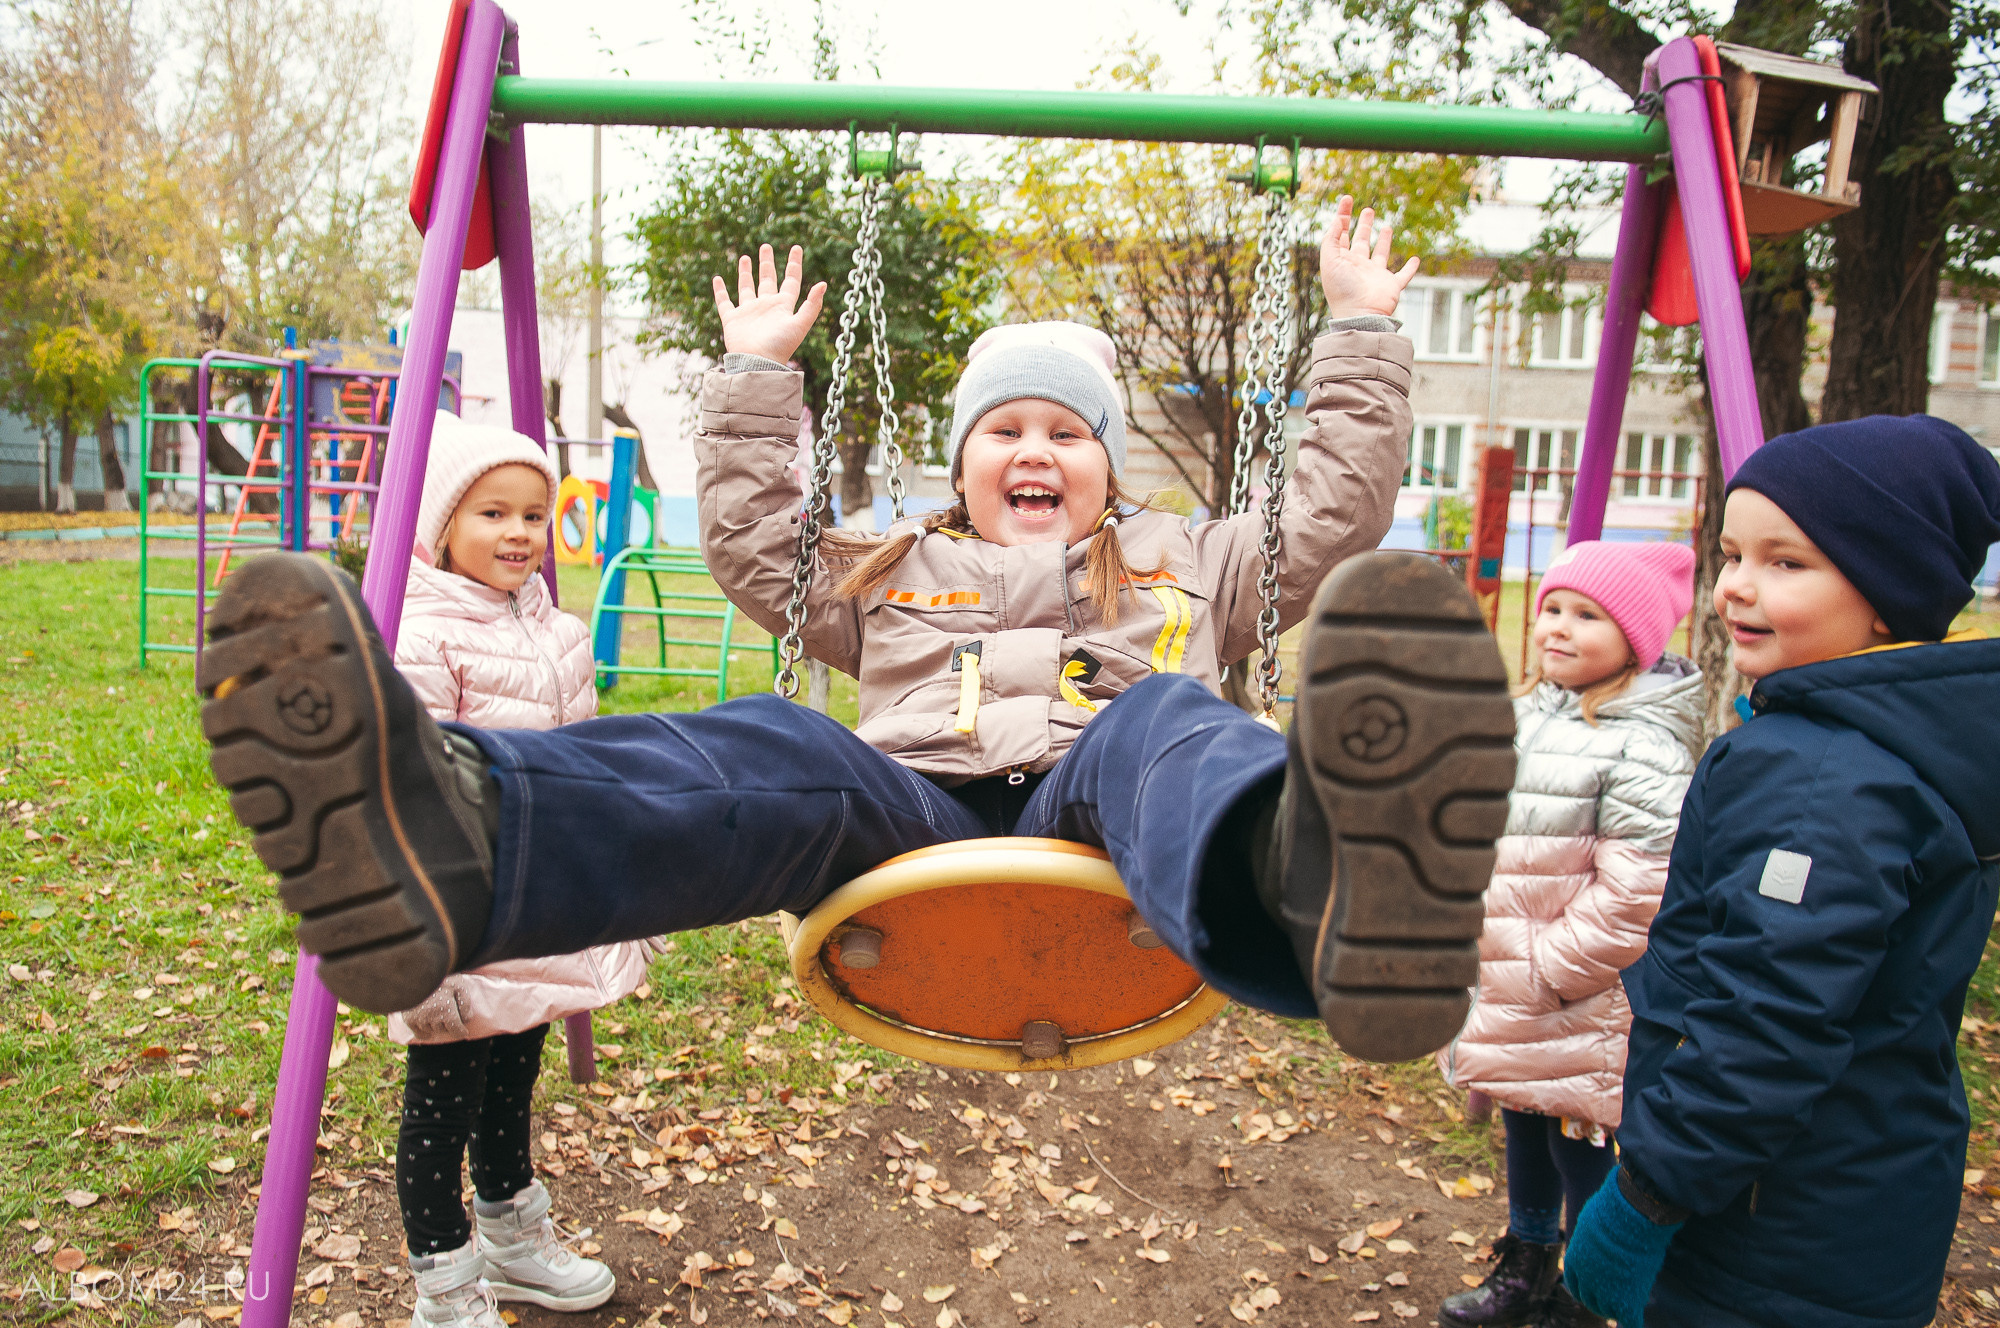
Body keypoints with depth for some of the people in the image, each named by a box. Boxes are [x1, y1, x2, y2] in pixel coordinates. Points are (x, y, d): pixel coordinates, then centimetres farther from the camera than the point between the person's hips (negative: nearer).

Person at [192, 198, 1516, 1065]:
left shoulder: (1182, 566, 32)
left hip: (1100, 833, -1)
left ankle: (1324, 882, -73)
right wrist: (758, 375, 33)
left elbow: (1339, 516, 31)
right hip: (915, 829, 1)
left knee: (1165, 723, -35)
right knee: (778, 753, -31)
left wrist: (1362, 331, 33)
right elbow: (751, 542, 31)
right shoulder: (894, 572, 34)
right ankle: (451, 843, -63)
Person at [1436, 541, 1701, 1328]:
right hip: (1505, 992, 8)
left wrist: (1543, 972, -18)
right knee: (1524, 1132, 23)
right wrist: (1470, 950, 12)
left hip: (1580, 1008, -8)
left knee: (1581, 1152, 8)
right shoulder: (1527, 713, 6)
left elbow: (1634, 895, -23)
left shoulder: (1643, 748, -20)